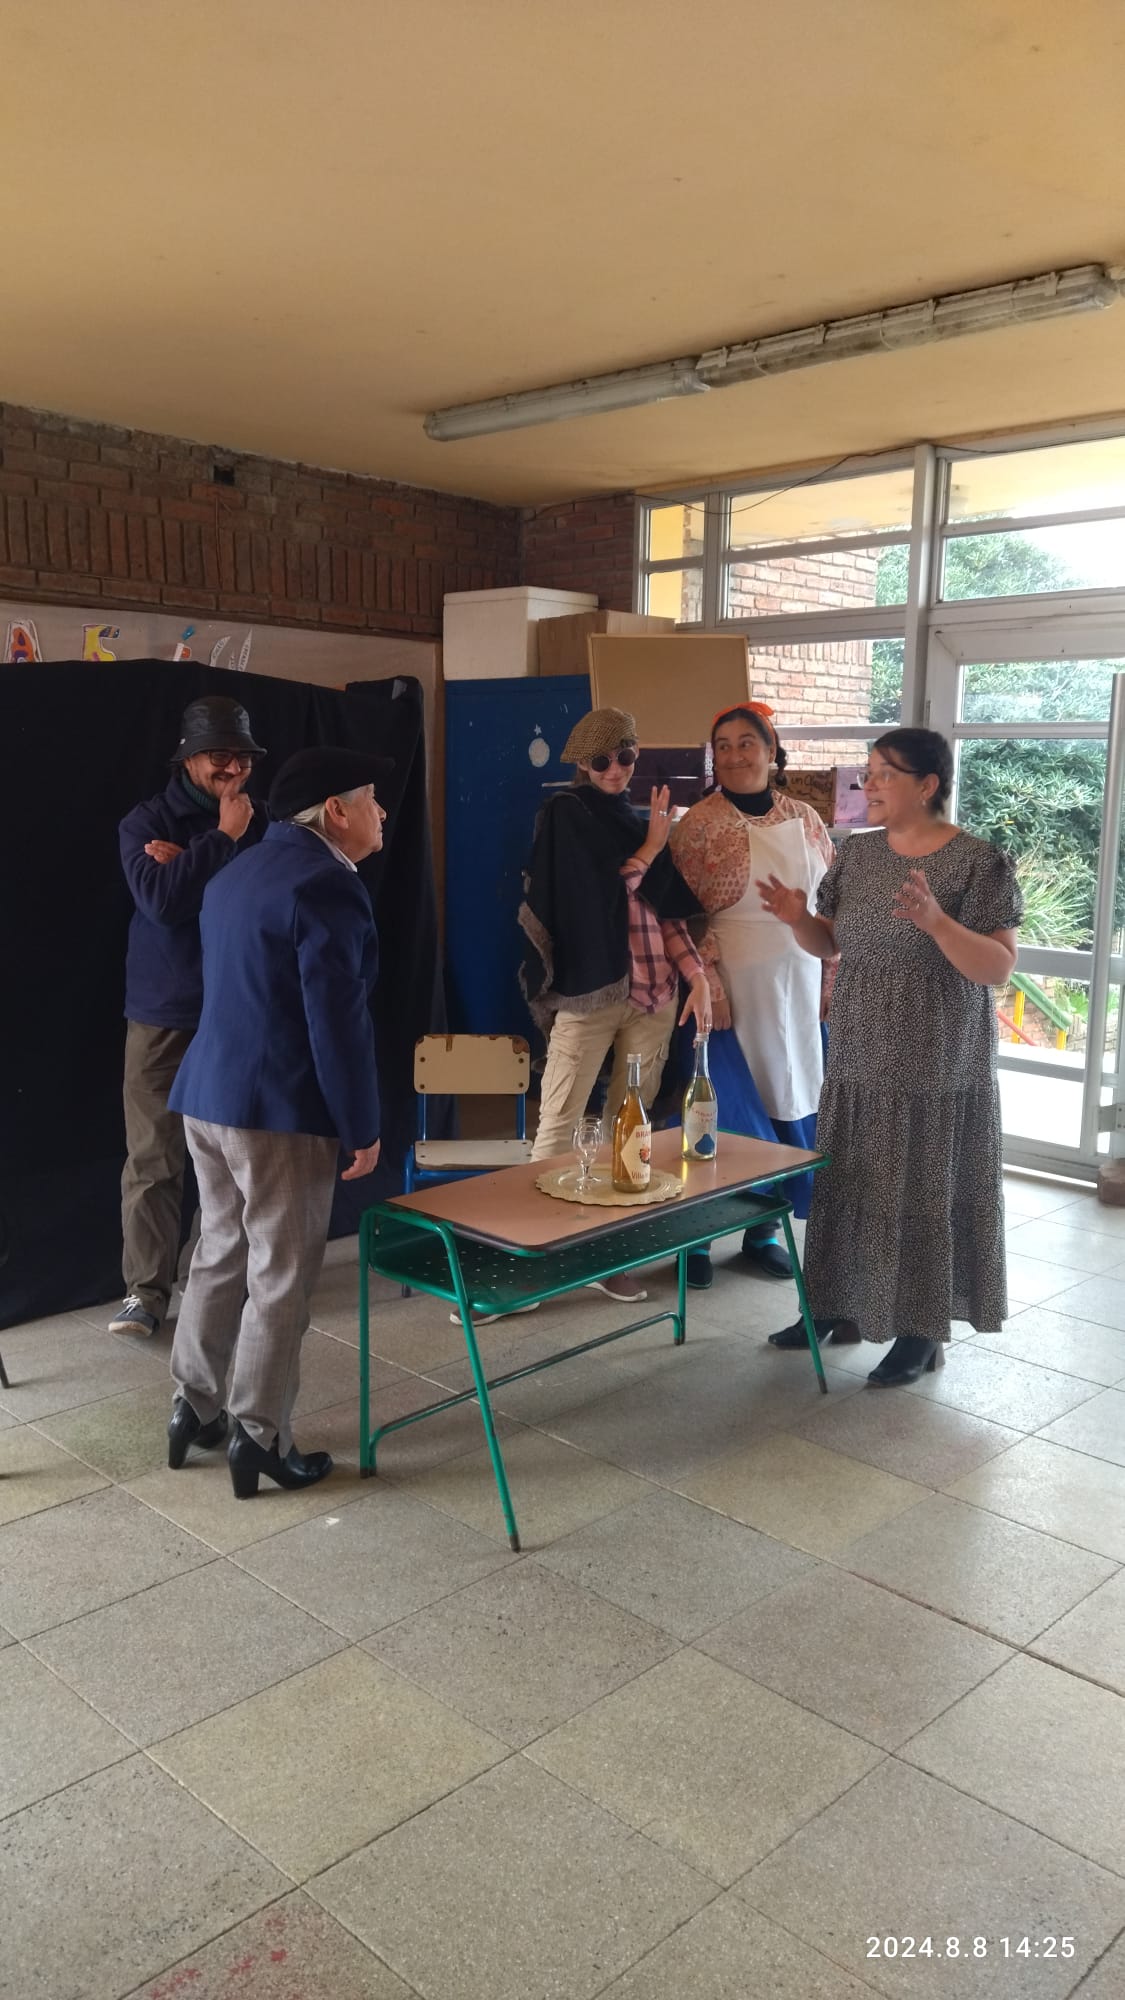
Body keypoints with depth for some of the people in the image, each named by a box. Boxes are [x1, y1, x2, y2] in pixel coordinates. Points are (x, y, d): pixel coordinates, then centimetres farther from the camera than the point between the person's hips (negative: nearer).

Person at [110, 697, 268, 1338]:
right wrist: (221, 841, -15)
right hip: (163, 1016, -2)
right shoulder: (146, 822, 0)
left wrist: (187, 865, -13)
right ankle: (147, 1289, 6)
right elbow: (159, 899, -16)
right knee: (154, 1158, -2)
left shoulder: (260, 822, 7)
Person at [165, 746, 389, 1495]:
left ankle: (194, 1409, 28)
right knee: (281, 1274, 2)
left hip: (209, 1094, 9)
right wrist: (363, 1126, -11)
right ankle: (260, 1438, 11)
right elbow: (339, 1021, -18)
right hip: (280, 1109, -9)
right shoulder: (326, 885, -15)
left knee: (220, 1254, 18)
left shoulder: (239, 873, 15)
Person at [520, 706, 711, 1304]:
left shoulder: (639, 819, 16)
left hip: (650, 992, 5)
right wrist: (650, 848, -1)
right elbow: (588, 896, -10)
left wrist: (697, 975, 0)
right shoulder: (564, 813, 1)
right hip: (589, 987, -5)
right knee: (558, 1127, -7)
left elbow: (664, 910, 12)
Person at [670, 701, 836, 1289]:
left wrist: (833, 980, 6)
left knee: (791, 1103, 8)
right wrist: (707, 986, -16)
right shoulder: (699, 825, -6)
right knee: (725, 1110, -2)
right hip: (733, 987, -5)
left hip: (799, 987, 5)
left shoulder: (805, 819, 7)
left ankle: (763, 1229, 24)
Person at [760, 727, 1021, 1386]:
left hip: (937, 1070, -5)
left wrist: (936, 921, -30)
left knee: (923, 1195, 5)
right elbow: (831, 943, 12)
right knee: (848, 1186, 13)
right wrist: (799, 919, -9)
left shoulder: (979, 862, -12)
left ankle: (921, 1330, 19)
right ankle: (838, 1306, 29)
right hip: (860, 1062, 5)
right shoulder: (857, 852, 5)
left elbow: (999, 968, -16)